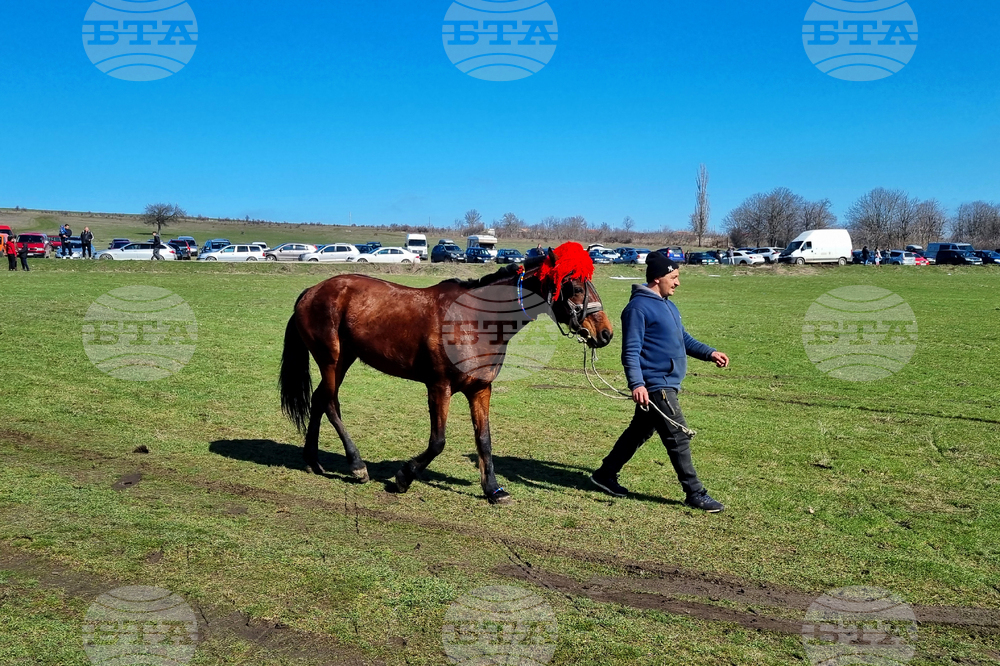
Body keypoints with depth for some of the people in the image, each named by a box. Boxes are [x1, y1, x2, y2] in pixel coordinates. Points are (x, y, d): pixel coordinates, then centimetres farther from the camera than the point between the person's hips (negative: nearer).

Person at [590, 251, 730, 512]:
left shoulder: (668, 306, 16)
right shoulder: (638, 307, -14)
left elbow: (684, 339, 25)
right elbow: (630, 351, -19)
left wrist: (709, 353, 11)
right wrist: (636, 384, -30)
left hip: (668, 385, 10)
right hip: (654, 386, -10)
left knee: (639, 432, 18)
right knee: (679, 437, -4)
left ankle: (606, 475, 30)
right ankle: (695, 494, 6)